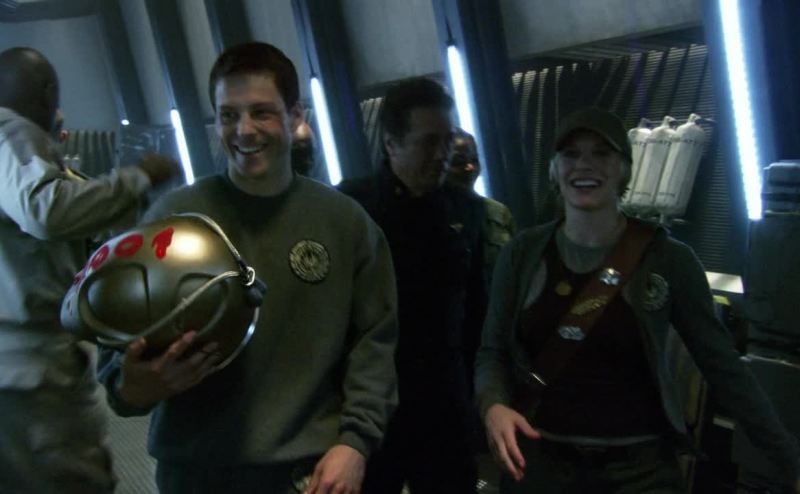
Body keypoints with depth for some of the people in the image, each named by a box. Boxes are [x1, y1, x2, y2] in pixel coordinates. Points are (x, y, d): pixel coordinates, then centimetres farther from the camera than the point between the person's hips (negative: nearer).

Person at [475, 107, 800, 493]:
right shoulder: (523, 254, -3)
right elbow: (492, 352, 2)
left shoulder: (667, 258, -8)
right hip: (539, 457, 2)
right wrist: (494, 405, -18)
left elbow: (722, 366, -4)